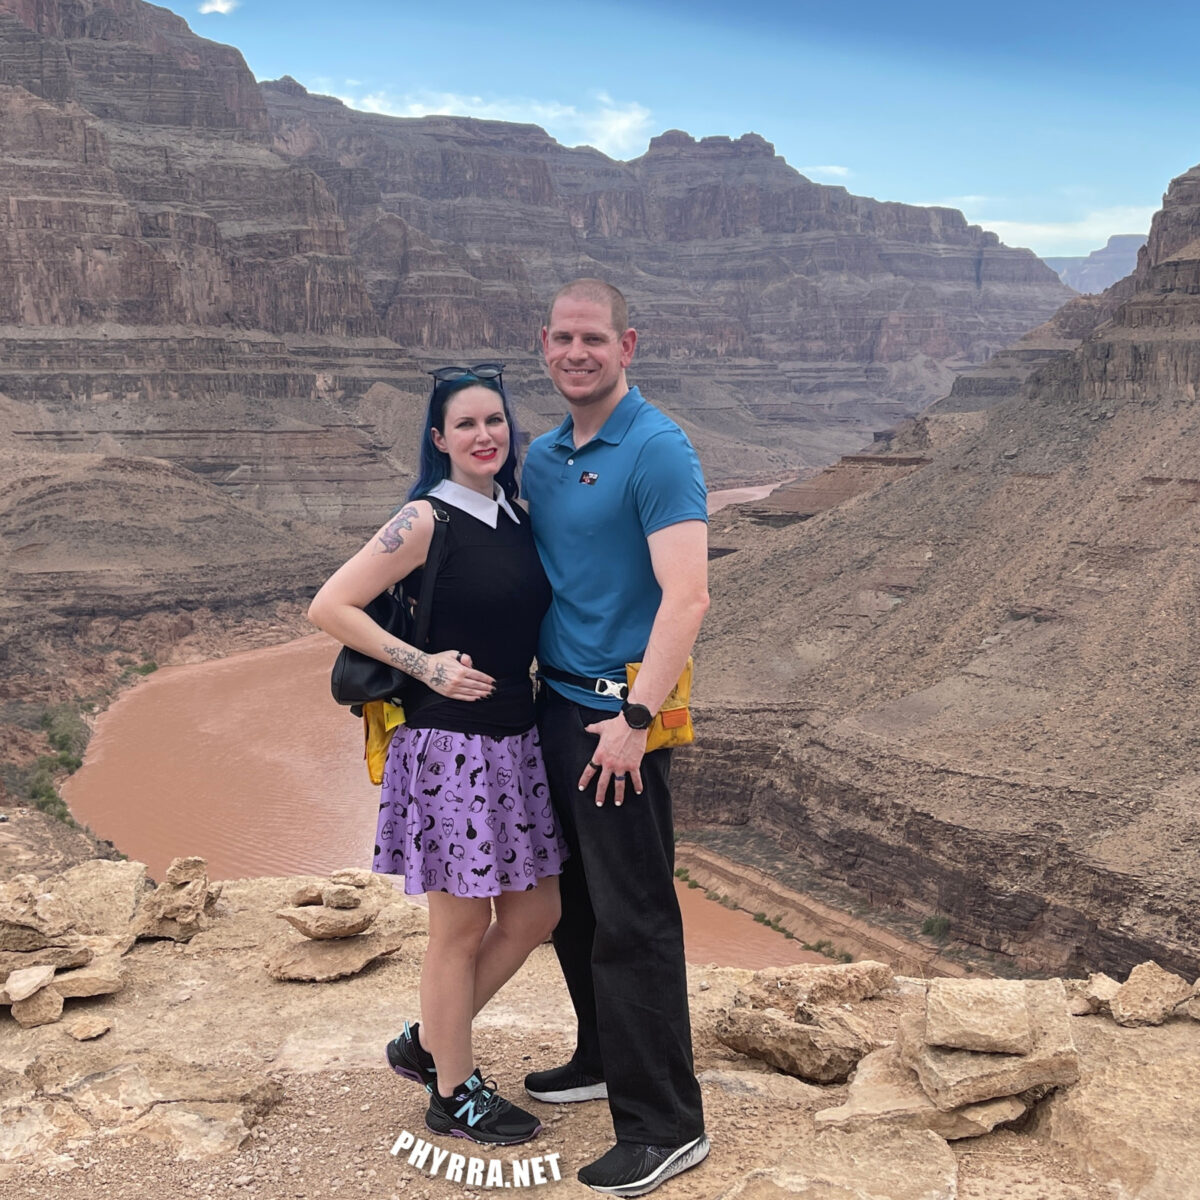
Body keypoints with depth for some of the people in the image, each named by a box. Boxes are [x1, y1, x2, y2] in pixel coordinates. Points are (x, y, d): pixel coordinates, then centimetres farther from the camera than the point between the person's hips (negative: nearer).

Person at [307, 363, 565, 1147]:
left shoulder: (516, 517, 9)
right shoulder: (426, 521, -12)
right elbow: (329, 607, -13)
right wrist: (424, 665, -16)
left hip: (517, 739, 8)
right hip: (451, 742, -8)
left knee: (535, 914, 15)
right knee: (462, 927, 5)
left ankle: (427, 1043, 34)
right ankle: (455, 1095, 25)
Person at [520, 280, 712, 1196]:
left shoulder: (657, 451, -13)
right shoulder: (542, 457, 12)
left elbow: (687, 596, -21)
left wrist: (635, 719, -25)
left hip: (618, 716, -8)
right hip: (555, 704, 8)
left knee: (633, 921, -3)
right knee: (575, 903, 19)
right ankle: (604, 1060, 37)